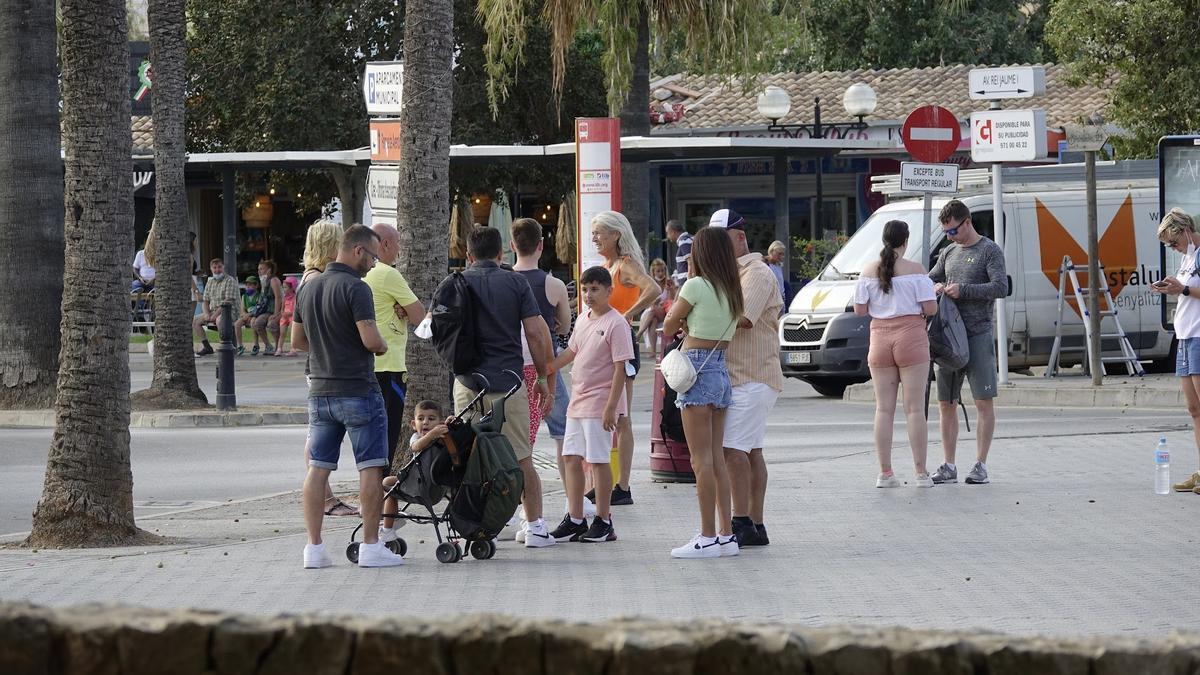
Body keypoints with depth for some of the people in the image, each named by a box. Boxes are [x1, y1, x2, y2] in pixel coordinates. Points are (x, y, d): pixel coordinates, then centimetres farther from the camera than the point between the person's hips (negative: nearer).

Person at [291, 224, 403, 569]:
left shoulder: (309, 287, 10)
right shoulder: (355, 288, -14)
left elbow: (297, 339, 17)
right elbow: (371, 339, -21)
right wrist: (382, 347, -1)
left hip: (320, 393, 7)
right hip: (358, 391, -7)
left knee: (317, 469, 6)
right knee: (371, 468, 0)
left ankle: (314, 547, 4)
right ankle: (370, 546, 1)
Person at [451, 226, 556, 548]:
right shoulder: (515, 282, -1)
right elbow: (535, 332, -5)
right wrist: (542, 378, 4)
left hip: (468, 383, 1)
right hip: (508, 382, -1)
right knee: (522, 460, 8)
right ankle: (535, 527, 8)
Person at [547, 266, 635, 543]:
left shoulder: (615, 323, -13)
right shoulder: (583, 320, 11)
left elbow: (620, 368, -16)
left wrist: (611, 406, -20)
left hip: (600, 403, -8)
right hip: (577, 401, 8)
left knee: (599, 460, -5)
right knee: (571, 458, 9)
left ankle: (603, 522, 3)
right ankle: (575, 519, 16)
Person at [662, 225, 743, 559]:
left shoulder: (697, 286, -11)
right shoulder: (732, 291, 10)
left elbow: (670, 327, 0)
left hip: (697, 372, -8)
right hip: (721, 371, 8)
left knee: (702, 460, -6)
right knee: (717, 458, 11)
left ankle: (708, 537, -6)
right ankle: (726, 534, 11)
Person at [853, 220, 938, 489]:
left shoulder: (869, 271, 3)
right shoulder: (915, 270, -6)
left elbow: (859, 310, 3)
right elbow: (930, 308, -10)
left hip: (880, 340, 3)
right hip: (911, 337, -3)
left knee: (884, 408, 7)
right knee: (915, 408, -1)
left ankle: (885, 472, 5)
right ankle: (921, 473, -1)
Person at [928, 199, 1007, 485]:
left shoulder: (990, 251, -3)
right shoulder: (948, 253, 16)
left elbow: (1001, 287, -13)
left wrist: (962, 290, -14)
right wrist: (935, 287, 0)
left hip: (978, 335, -6)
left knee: (983, 402, -4)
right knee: (945, 403, 6)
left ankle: (981, 465, -2)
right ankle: (949, 467, 11)